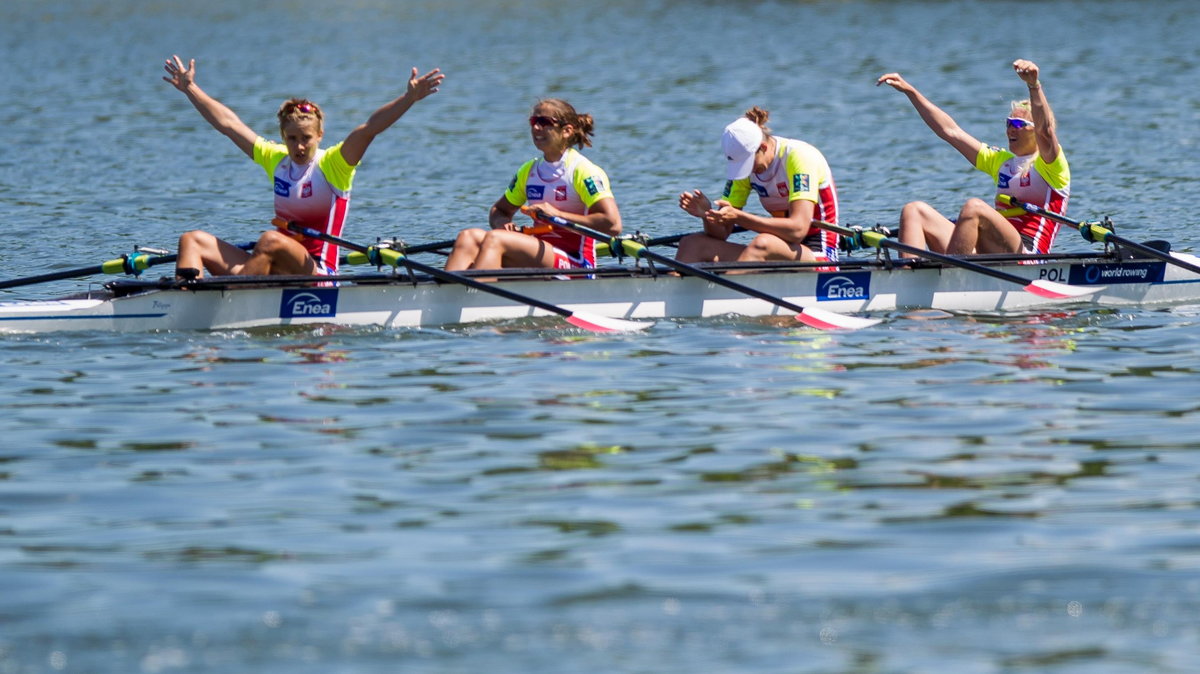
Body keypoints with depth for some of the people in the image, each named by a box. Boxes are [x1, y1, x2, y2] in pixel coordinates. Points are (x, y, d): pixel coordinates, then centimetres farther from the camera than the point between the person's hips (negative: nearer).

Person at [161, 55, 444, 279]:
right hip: (276, 271, 7)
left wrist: (409, 98, -29)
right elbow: (228, 123, 20)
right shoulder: (275, 159, 13)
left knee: (271, 241, -38)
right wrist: (190, 88, 24)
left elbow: (370, 128, -17)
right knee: (192, 241, -6)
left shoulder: (332, 164, -3)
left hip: (317, 274, -7)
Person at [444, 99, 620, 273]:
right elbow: (498, 210, 26)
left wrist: (558, 215, -17)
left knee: (495, 239, -29)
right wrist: (500, 222, -1)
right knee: (468, 237, -18)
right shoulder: (529, 170, 17)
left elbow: (613, 224, -15)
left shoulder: (582, 170, -5)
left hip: (575, 264, -7)